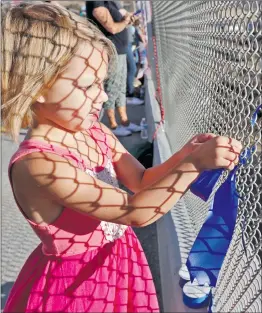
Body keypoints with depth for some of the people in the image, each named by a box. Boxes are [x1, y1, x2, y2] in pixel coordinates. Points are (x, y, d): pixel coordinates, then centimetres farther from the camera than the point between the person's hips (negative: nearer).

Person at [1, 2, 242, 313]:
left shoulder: (97, 133, -7)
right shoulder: (38, 165, -30)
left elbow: (141, 181, 2)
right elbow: (136, 212, -31)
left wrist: (185, 153, -13)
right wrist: (196, 163, -30)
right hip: (76, 285, -6)